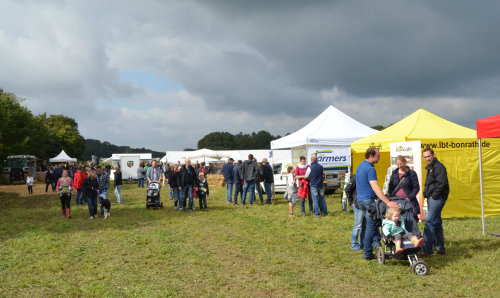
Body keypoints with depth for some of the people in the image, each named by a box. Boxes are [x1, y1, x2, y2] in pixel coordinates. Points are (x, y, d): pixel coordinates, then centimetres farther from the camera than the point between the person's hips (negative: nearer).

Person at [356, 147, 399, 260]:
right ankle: (368, 254, 4)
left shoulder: (360, 166, 13)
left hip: (360, 200, 9)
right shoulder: (370, 169, -17)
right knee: (371, 226, -1)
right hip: (369, 201, -9)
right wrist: (388, 202, -32)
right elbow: (375, 188, -27)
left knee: (371, 224, 14)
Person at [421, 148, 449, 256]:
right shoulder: (430, 168, 21)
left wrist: (434, 195, -16)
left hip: (437, 198, -10)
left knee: (430, 222, -14)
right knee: (436, 223, 12)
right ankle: (440, 248, 19)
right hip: (431, 198, 10)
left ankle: (426, 249, -15)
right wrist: (427, 194, 13)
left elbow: (442, 183, -19)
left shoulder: (439, 167, -10)